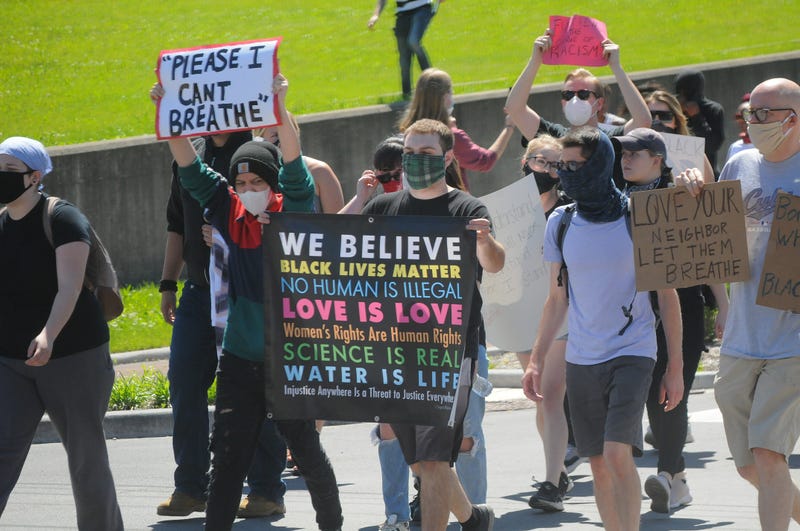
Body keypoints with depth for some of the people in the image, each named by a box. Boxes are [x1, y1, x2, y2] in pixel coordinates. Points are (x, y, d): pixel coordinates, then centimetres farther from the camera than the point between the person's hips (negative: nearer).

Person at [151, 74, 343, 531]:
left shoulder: (293, 211, -5)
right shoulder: (229, 211, 5)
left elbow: (294, 168, -21)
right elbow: (190, 167, 3)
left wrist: (280, 109, -33)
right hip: (240, 356, 3)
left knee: (306, 449, 8)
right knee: (228, 456, 2)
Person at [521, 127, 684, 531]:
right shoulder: (560, 224, 6)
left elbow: (667, 295, 0)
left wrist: (675, 367, -2)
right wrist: (536, 360, 7)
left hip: (632, 353, -4)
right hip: (581, 359, 4)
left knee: (618, 455, -19)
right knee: (599, 465, 6)